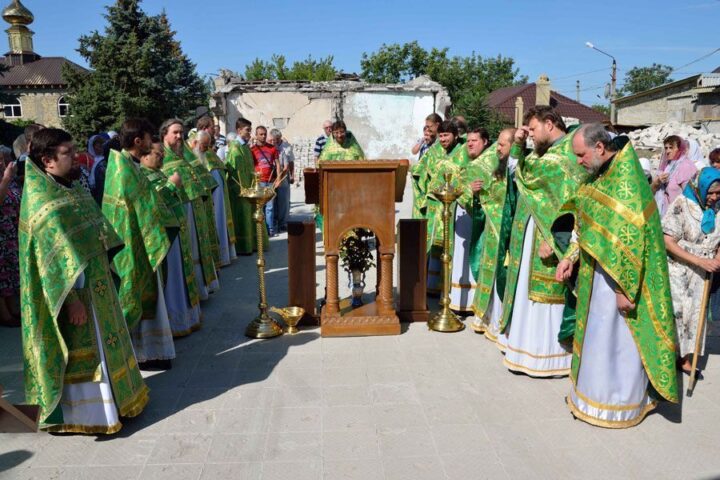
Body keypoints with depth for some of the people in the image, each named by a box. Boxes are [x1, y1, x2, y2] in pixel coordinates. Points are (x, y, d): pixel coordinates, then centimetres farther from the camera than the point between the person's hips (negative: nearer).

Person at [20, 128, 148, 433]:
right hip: (76, 291, -9)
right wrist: (72, 299, -22)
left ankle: (114, 396, 38)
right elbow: (58, 258, -22)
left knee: (100, 343, 21)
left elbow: (97, 232, 13)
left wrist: (107, 268, 12)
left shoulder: (68, 189, 7)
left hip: (95, 282, 9)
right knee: (85, 349, 5)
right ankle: (91, 413, 21)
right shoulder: (43, 204, -20)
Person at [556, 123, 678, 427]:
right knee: (598, 332, 18)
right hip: (597, 271, 9)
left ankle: (618, 402, 22)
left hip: (616, 276, -9)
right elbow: (584, 223, 15)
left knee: (616, 337, 5)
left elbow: (630, 238, -23)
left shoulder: (625, 178, -20)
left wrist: (625, 288, -21)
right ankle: (598, 389, 35)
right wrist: (570, 258, 5)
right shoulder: (599, 174, 8)